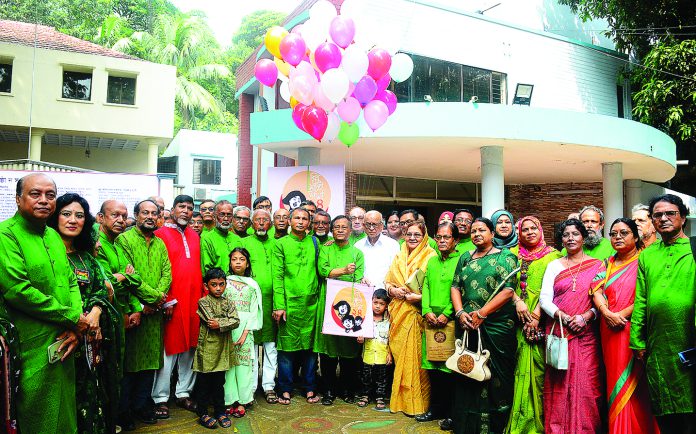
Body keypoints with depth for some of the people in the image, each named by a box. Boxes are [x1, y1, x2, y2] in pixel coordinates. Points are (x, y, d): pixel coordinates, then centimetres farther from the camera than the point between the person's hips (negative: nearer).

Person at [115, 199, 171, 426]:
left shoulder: (160, 243, 15)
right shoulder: (124, 239, -4)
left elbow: (167, 273, 6)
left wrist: (159, 297, -10)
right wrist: (154, 295, -13)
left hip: (154, 312, 6)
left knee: (151, 358, 11)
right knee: (129, 360, 3)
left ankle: (141, 405, 24)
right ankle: (123, 410, 16)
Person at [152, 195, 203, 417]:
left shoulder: (194, 236, 15)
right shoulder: (161, 234, -3)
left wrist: (203, 296, 8)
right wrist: (166, 300, -14)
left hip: (194, 301, 5)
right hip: (172, 302, -5)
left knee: (189, 347, 11)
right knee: (169, 348, 1)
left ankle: (183, 393, 24)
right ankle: (161, 398, 14)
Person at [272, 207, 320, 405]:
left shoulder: (314, 242, 11)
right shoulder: (281, 244, 2)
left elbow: (320, 269, 11)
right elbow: (277, 276, -3)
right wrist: (279, 305, -9)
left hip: (310, 303, 3)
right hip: (289, 302, -3)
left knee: (310, 345, 8)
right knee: (287, 346, 3)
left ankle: (310, 388, 20)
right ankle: (285, 389, 16)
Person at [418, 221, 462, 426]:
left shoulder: (461, 260, -2)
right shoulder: (432, 261, 16)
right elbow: (426, 287, 12)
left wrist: (446, 314, -15)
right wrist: (427, 311, -2)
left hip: (451, 319, -5)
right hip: (431, 318, 5)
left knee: (449, 365, -2)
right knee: (432, 364, 8)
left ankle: (451, 412, 11)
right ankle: (435, 408, 21)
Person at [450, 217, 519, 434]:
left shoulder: (505, 256, -1)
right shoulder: (465, 258, 14)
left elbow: (508, 290, -11)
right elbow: (455, 286, 10)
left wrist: (481, 313, -16)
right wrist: (460, 313, -6)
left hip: (497, 326, -4)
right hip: (467, 325, 4)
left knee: (494, 376, 1)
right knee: (467, 373, 9)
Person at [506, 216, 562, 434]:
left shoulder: (552, 255, 5)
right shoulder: (513, 253, 12)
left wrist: (537, 311, -13)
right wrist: (517, 300, -11)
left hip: (541, 319, -2)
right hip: (520, 318, 2)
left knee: (538, 366, -2)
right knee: (521, 366, 2)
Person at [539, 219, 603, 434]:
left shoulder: (597, 265, 6)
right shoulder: (554, 266, 10)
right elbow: (544, 299, 3)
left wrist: (585, 317, -14)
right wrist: (563, 317, -11)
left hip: (586, 334, -1)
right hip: (558, 332, 1)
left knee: (585, 384, -4)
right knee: (558, 385, 2)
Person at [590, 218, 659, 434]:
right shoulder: (608, 264, 15)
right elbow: (597, 291, 4)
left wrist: (622, 315, -14)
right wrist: (607, 313, -12)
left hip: (635, 331, -5)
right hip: (611, 332, 5)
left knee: (634, 384, -2)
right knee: (616, 382, 9)